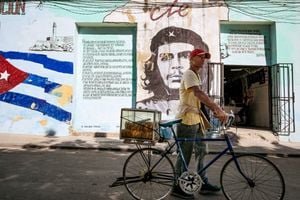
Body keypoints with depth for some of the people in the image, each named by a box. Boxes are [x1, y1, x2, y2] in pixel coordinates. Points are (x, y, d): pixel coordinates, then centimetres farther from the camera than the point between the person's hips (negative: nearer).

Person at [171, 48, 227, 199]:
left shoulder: (196, 75, 18)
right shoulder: (189, 74, -14)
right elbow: (199, 94, -30)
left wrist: (215, 110, 9)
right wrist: (218, 109, -37)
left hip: (195, 120, 10)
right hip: (187, 120, -10)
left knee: (201, 151, 17)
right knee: (185, 155, -1)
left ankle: (203, 183, 31)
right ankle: (178, 188, 14)